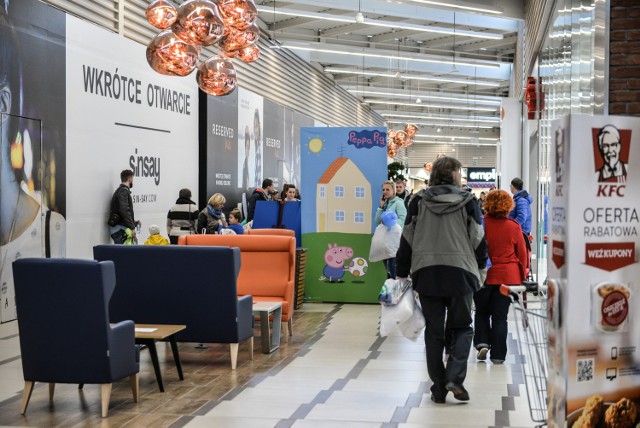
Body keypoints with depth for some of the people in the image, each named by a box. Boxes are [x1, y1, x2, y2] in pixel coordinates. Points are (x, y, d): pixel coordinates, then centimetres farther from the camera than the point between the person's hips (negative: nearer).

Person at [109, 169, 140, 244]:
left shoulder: (121, 190, 22)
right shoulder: (124, 191, -10)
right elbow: (124, 211, -21)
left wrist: (134, 222, 33)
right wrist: (132, 227, -22)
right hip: (119, 229, -10)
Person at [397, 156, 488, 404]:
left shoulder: (419, 201, 4)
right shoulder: (467, 201, 0)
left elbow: (407, 239, 4)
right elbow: (478, 239, 4)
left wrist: (402, 273, 12)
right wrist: (481, 268, 21)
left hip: (426, 274, 2)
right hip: (460, 273, -1)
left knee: (433, 332, 8)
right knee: (462, 328, 12)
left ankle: (439, 388, 8)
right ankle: (455, 377, -7)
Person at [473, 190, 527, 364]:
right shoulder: (514, 227, -3)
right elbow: (522, 253, 4)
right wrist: (521, 277, 16)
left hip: (484, 276, -1)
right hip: (508, 276, 1)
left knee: (481, 311, 19)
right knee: (500, 316, 6)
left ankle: (482, 342, 3)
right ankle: (498, 355, 6)